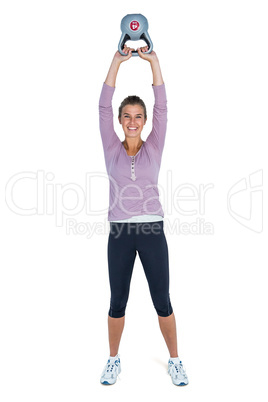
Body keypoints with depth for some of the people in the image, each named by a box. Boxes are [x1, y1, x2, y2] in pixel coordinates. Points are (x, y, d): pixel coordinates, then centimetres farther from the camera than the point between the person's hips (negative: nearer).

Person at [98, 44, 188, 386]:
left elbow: (161, 107, -1)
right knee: (118, 301, 12)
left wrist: (153, 61, -3)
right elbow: (103, 107, -1)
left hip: (152, 231, 0)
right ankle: (113, 359, 32)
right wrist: (117, 61, -3)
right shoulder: (112, 148, 5)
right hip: (119, 232, 1)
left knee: (162, 301, 8)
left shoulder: (153, 147, 6)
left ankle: (174, 359, 28)